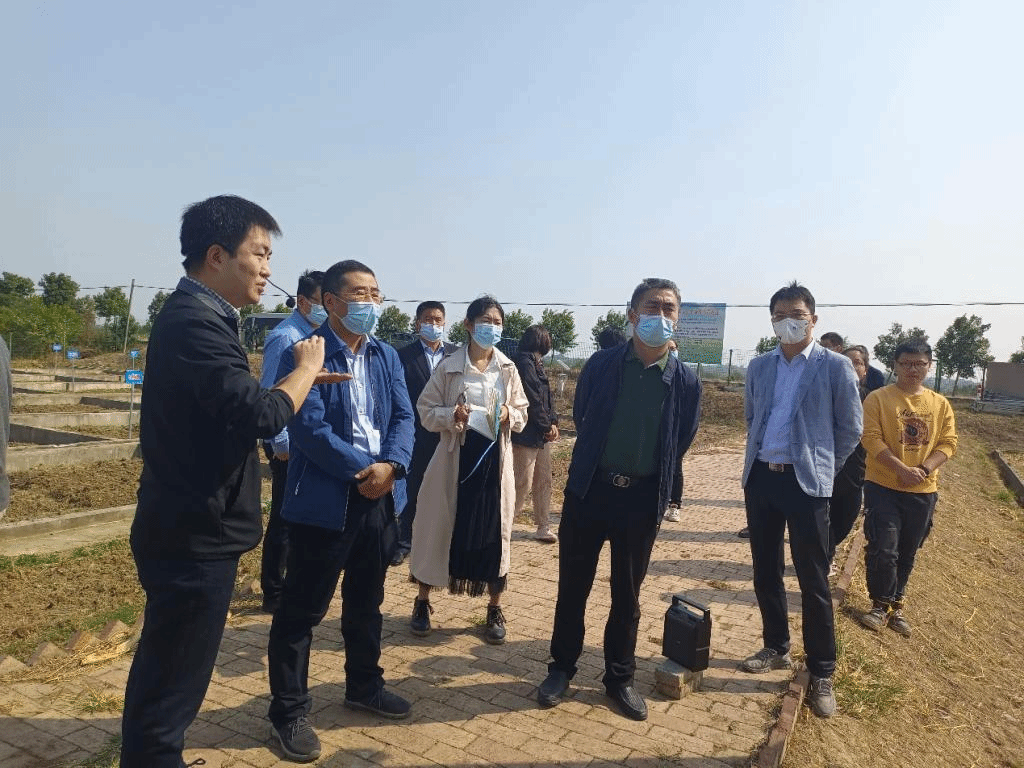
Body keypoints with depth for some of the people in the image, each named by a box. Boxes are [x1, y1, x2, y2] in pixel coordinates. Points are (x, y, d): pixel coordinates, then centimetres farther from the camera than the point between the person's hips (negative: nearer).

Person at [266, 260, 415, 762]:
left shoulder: (387, 356, 10)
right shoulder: (303, 355, -11)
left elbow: (404, 417, 3)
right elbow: (309, 428, -19)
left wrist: (390, 465, -14)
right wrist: (362, 470, -17)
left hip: (381, 497, 7)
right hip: (325, 501, -6)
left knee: (366, 602, 21)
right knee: (301, 609, 5)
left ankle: (364, 686, 39)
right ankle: (289, 710, 22)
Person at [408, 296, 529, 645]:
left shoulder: (508, 369, 5)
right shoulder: (448, 367, -2)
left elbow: (522, 414, 11)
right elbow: (425, 410, -1)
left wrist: (509, 416, -11)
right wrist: (452, 415, -19)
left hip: (495, 458, 2)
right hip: (456, 456, -2)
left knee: (494, 532, 7)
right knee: (439, 528, 6)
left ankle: (495, 610, 22)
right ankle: (422, 602, 25)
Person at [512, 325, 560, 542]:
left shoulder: (536, 363, 16)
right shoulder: (524, 363, -15)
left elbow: (547, 395, 15)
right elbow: (533, 399, -17)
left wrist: (553, 422, 4)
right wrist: (547, 426, -10)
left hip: (542, 434, 10)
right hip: (527, 434, -10)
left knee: (543, 482, 12)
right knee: (524, 483, -6)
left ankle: (543, 528, 20)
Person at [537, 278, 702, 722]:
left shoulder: (685, 381, -3)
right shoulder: (601, 364, -4)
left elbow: (681, 443, 9)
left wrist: (660, 489, 12)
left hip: (642, 499, 0)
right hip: (589, 490, 0)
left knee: (627, 593, 14)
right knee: (573, 586, 11)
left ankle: (619, 677, 31)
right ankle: (561, 669, 29)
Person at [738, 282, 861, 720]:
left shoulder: (835, 367, -4)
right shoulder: (759, 366, 8)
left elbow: (851, 428, 1)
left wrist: (823, 470, 5)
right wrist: (761, 457, 14)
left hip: (805, 484, -4)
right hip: (760, 478, 5)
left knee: (813, 582, 2)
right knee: (765, 573, 14)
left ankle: (821, 674, 15)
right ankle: (776, 649, 32)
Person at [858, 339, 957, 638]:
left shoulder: (941, 404, 6)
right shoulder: (878, 398, -5)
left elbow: (948, 443, 3)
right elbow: (871, 439, -12)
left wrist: (923, 469, -14)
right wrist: (902, 469, -21)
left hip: (923, 491, 4)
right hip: (883, 487, -3)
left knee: (907, 553, 13)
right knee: (883, 550, -6)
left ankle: (896, 605, 30)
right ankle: (881, 605, 15)